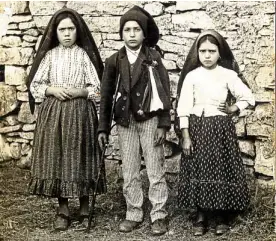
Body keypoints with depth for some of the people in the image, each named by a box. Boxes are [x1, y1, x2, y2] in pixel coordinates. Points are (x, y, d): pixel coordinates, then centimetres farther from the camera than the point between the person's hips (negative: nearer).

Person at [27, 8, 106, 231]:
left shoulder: (84, 55, 2)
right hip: (53, 113, 2)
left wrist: (78, 91, -16)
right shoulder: (50, 55, 6)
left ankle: (84, 208, 15)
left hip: (80, 113, -2)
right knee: (56, 159, 2)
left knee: (80, 158, 2)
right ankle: (63, 208, 13)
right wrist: (52, 89, -11)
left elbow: (97, 88, 0)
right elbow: (35, 85, 6)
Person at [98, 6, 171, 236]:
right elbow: (106, 95, 7)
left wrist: (163, 124, -10)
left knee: (155, 170, 1)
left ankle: (159, 216, 10)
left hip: (150, 119, -3)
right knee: (129, 172, 8)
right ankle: (133, 214, 19)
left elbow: (164, 91, -4)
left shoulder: (153, 57, -4)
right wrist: (103, 128, 5)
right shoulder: (113, 61, 3)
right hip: (125, 121, 3)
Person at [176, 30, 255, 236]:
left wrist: (232, 109, 1)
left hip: (221, 128, 0)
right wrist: (185, 136, -8)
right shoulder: (191, 76, -1)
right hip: (197, 128, 0)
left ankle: (222, 215, 17)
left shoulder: (228, 75, -2)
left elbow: (248, 98, 0)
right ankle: (201, 216, 14)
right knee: (199, 171, 3)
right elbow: (184, 108, -4)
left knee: (221, 170, 3)